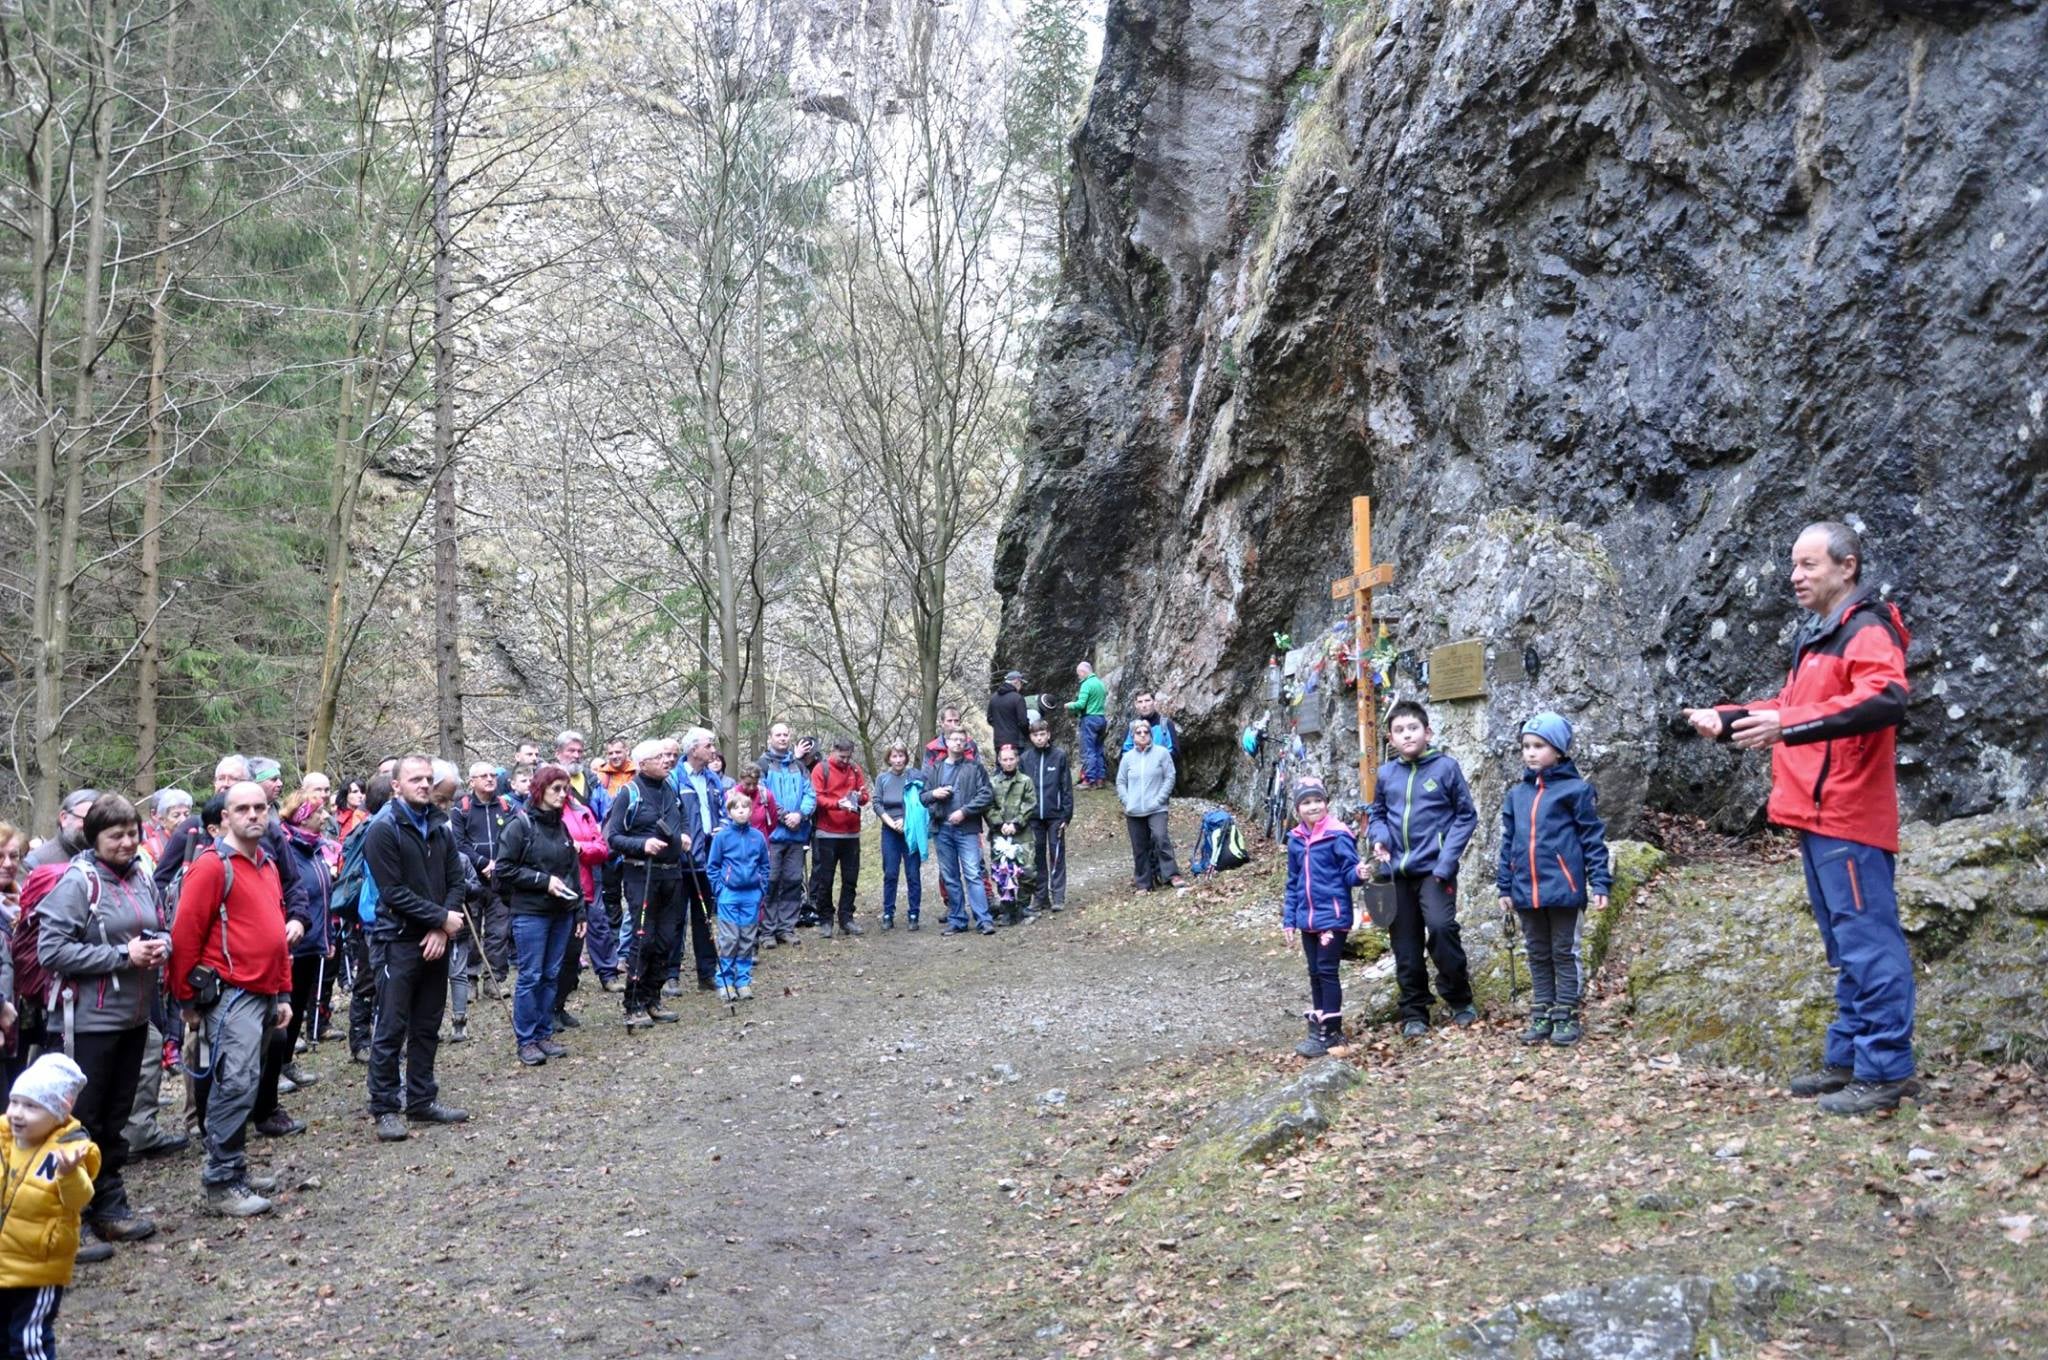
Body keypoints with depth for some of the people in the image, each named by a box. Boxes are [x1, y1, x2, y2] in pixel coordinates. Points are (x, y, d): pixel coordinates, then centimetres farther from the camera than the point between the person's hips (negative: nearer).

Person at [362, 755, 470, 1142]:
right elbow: (393, 892, -14)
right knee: (391, 1029, -1)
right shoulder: (383, 830, -8)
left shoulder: (440, 829, 11)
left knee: (428, 1027, 12)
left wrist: (442, 930, -7)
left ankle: (422, 1100, 21)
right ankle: (385, 1108, 7)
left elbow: (455, 881, 8)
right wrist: (441, 918, -13)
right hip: (398, 941, -6)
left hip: (435, 942, 6)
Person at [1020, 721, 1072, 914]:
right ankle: (1041, 897, 14)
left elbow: (1067, 787, -2)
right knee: (1038, 856, 8)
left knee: (1057, 856, 0)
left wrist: (1067, 815, -6)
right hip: (1034, 817, 2)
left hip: (1055, 815, -2)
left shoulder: (1059, 756, -2)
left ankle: (1058, 897, 2)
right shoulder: (1025, 758, 4)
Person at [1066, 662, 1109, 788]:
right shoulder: (1100, 683, 14)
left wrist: (1069, 706, 1)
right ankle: (1101, 777, 12)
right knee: (1099, 750, 12)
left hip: (1090, 719, -8)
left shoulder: (1086, 684, -12)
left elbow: (1081, 704, -18)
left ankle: (1090, 780, -7)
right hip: (1102, 718, 8)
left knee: (1088, 750, -5)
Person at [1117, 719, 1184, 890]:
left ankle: (1172, 875, -16)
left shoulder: (1161, 753, -1)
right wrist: (1127, 801, -2)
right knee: (1139, 848, 7)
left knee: (1161, 839, -22)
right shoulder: (1127, 757, 7)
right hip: (1134, 812, 3)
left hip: (1156, 809, -3)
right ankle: (1144, 884, 15)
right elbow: (1121, 783, 11)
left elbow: (1170, 778, -2)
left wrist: (1159, 799, -11)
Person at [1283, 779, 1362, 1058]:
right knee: (1315, 973, 13)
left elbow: (1349, 871, -10)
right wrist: (1289, 918, 12)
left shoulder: (1338, 835, -12)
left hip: (1333, 916, -6)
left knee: (1327, 971, -3)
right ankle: (1318, 1026, 24)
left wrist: (1360, 873, -33)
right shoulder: (1296, 840, 7)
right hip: (1308, 918, 6)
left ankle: (1330, 1031, 5)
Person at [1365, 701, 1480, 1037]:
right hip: (1397, 871, 4)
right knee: (1405, 946, 7)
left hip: (1434, 868, -4)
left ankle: (1460, 1000, 0)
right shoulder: (1386, 774, 5)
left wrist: (1447, 861, -12)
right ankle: (1414, 1014, 20)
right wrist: (1379, 838, -6)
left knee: (1441, 926, -22)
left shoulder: (1446, 767, -5)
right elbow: (1376, 814, 17)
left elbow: (1466, 816, -3)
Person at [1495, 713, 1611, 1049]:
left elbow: (1593, 838, -5)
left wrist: (1599, 884, -9)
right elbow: (1508, 844, 13)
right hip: (1526, 892, 5)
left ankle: (1566, 1016, 13)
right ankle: (1541, 1015, 21)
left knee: (1565, 953, 6)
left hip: (1563, 889, -5)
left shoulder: (1574, 789, -6)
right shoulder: (1516, 795, 9)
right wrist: (1505, 887, 11)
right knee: (1538, 956, 13)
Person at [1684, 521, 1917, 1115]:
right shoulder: (1816, 637, 20)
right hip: (1817, 818, 10)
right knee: (1845, 944, 15)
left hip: (1848, 819, -10)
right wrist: (1727, 719, 19)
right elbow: (1791, 707, 31)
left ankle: (1886, 1070, -3)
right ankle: (1847, 1057, 23)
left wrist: (1787, 726, -36)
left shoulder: (1868, 630, -10)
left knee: (1867, 940, -7)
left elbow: (1885, 700, -28)